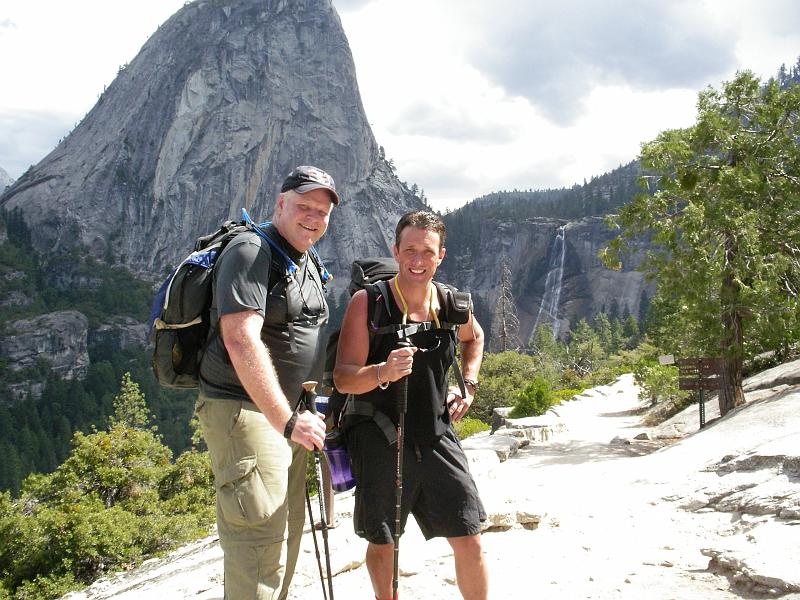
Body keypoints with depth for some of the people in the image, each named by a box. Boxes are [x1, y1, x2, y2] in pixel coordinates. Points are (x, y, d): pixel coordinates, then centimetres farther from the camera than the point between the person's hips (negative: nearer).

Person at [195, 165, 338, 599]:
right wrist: (287, 420, -30)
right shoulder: (250, 252, -14)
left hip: (285, 413, 10)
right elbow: (241, 339, -26)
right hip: (243, 411, -10)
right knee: (261, 541, -11)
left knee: (288, 533, 17)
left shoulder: (308, 264, 15)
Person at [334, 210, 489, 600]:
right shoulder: (367, 302, -11)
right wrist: (382, 372, -35)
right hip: (378, 440, -3)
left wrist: (468, 386, 13)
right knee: (381, 543, 11)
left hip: (436, 437, 3)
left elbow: (474, 338, 26)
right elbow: (343, 378, -16)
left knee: (469, 542, 2)